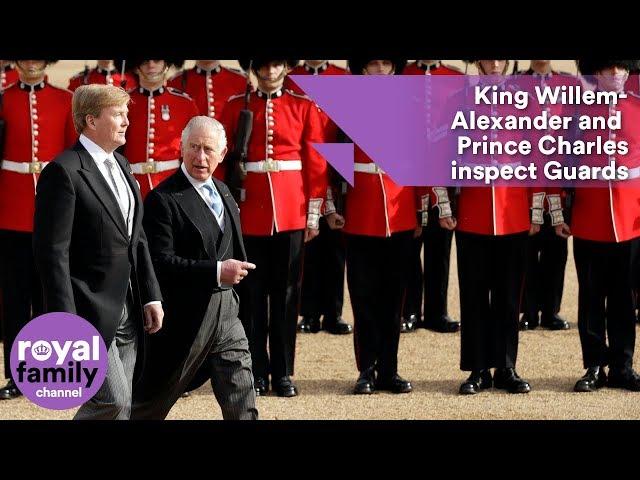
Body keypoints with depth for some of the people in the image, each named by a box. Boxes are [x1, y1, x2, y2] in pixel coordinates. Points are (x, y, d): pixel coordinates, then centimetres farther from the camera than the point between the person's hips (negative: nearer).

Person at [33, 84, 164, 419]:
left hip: (128, 313, 8)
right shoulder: (63, 172, -13)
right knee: (113, 402, -13)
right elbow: (52, 251, -17)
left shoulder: (121, 165, 14)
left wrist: (151, 296, 12)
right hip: (89, 314, -8)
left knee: (120, 404, 9)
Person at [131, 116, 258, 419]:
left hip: (226, 314, 7)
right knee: (150, 406, 8)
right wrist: (216, 271, -26)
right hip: (183, 321, -7)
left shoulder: (222, 192, 11)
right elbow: (160, 263, -23)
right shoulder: (163, 200, -15)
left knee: (243, 409, 4)